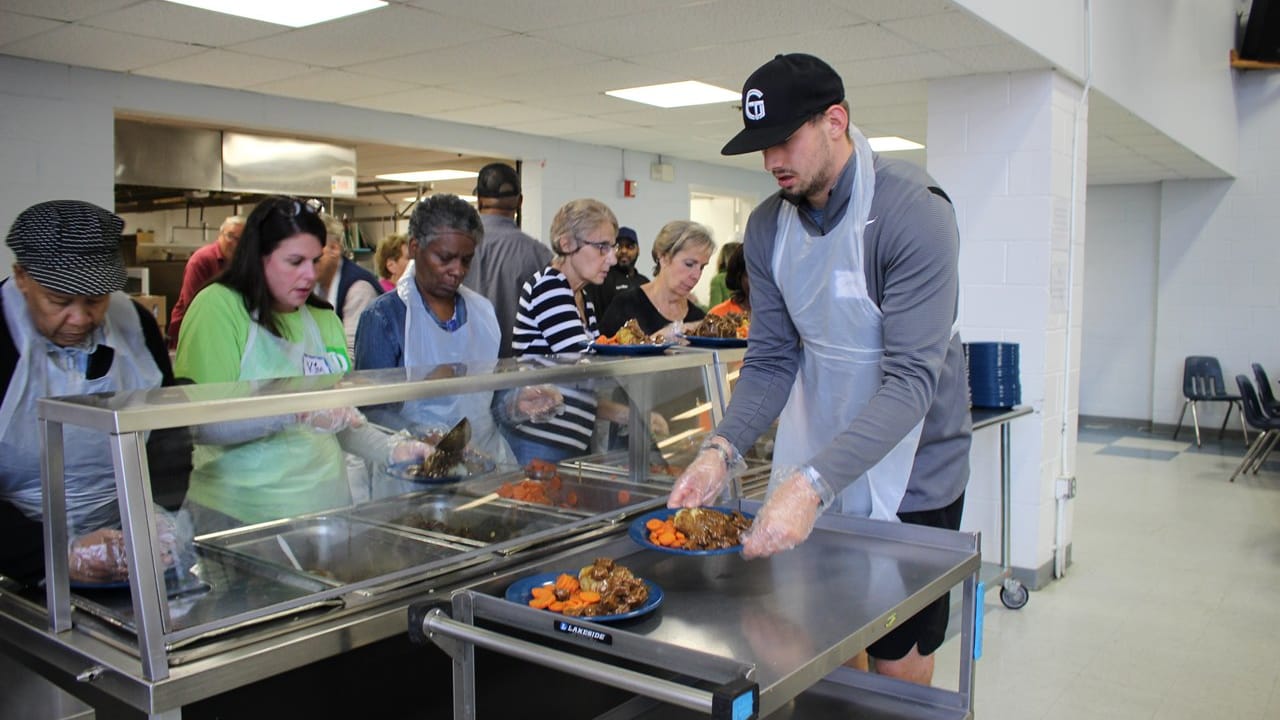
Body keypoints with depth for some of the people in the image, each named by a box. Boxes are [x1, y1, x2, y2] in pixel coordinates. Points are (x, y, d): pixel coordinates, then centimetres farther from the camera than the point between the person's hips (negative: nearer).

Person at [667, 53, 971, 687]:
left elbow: (911, 379, -28)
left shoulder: (913, 212, -21)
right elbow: (772, 358, -2)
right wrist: (722, 449, -19)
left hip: (909, 477, -4)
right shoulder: (768, 226, -3)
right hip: (814, 472, 5)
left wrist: (812, 483, -39)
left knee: (898, 664, 10)